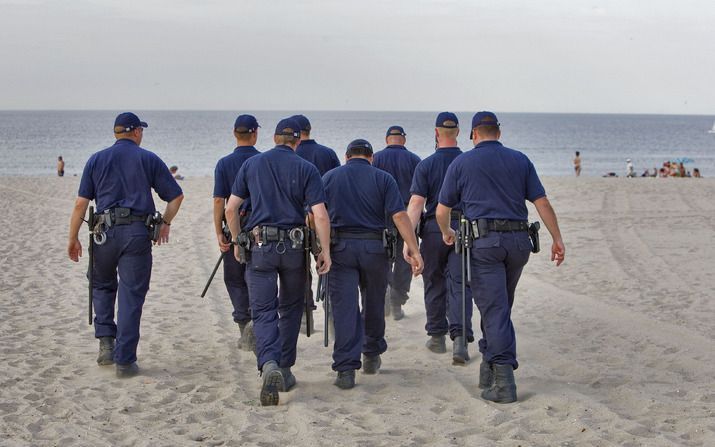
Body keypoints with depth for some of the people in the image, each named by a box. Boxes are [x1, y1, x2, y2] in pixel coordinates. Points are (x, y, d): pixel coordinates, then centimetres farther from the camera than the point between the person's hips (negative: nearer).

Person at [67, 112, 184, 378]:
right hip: (137, 233, -1)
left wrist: (73, 238, 8)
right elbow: (176, 196, 5)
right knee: (131, 296, 1)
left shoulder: (97, 160, 9)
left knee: (102, 286, 24)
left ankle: (106, 341, 11)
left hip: (105, 231, 1)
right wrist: (166, 223, 19)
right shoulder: (149, 160, 6)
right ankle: (125, 360, -2)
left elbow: (81, 203, 3)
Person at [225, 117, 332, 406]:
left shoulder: (251, 164, 5)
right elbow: (320, 215, -9)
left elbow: (231, 209, 5)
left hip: (260, 246, 0)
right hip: (294, 247, 0)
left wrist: (237, 241, 17)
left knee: (263, 311, -1)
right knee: (290, 309, 18)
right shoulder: (306, 169, 0)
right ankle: (285, 371, 22)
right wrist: (325, 252, -3)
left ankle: (269, 365, -25)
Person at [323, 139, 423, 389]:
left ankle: (346, 369, -10)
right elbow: (399, 215, -6)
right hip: (374, 248, 0)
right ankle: (372, 355, 34)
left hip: (340, 247, 0)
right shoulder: (383, 179, 5)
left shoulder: (329, 178, 9)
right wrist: (413, 249, -9)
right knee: (374, 303, 19)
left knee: (344, 307, -3)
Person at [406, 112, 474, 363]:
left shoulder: (426, 165, -4)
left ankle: (437, 336, 20)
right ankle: (460, 337, -17)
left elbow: (416, 203, -12)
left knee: (434, 284, 13)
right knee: (459, 284, -2)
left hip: (434, 229, -1)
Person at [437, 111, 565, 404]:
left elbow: (442, 210, 12)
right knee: (501, 306, 18)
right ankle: (489, 370, 23)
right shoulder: (520, 160, 12)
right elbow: (542, 203, 6)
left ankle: (504, 382, -15)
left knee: (494, 310, -7)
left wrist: (446, 233, 32)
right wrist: (557, 240, 8)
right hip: (518, 240, 3)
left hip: (484, 242, -3)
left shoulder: (461, 163, 6)